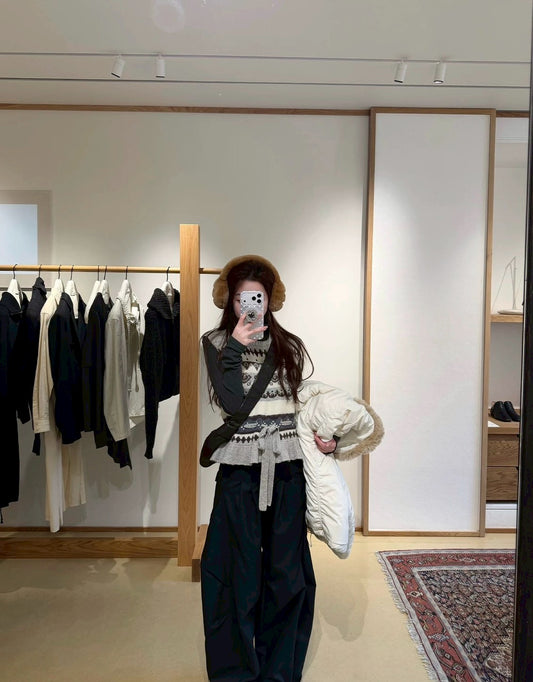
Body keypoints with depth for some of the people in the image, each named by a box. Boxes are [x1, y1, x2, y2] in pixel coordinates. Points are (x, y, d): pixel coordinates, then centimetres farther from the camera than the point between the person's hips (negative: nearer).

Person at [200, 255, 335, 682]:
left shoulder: (289, 345, 7)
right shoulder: (216, 343, 0)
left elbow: (303, 402, 13)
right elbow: (231, 402, -13)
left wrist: (324, 437, -2)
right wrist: (236, 347, -17)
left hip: (288, 469, 3)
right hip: (240, 469, -2)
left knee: (286, 573, 13)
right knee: (239, 574, 10)